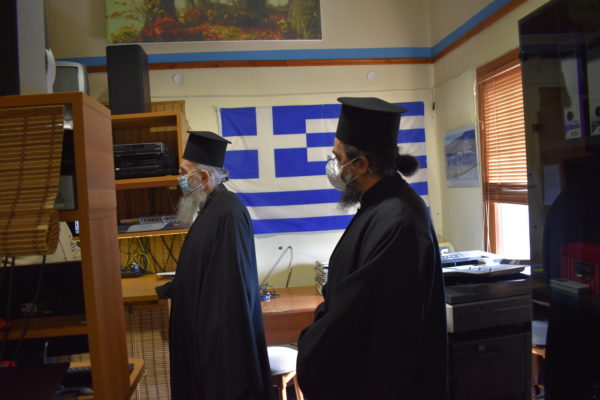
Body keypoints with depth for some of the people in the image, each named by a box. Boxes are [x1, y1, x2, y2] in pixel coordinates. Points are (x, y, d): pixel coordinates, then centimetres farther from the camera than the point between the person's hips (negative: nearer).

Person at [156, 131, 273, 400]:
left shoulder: (228, 213, -24)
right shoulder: (211, 207, 7)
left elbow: (232, 281, -25)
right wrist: (166, 290, 25)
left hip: (224, 330, -10)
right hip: (209, 323, 10)